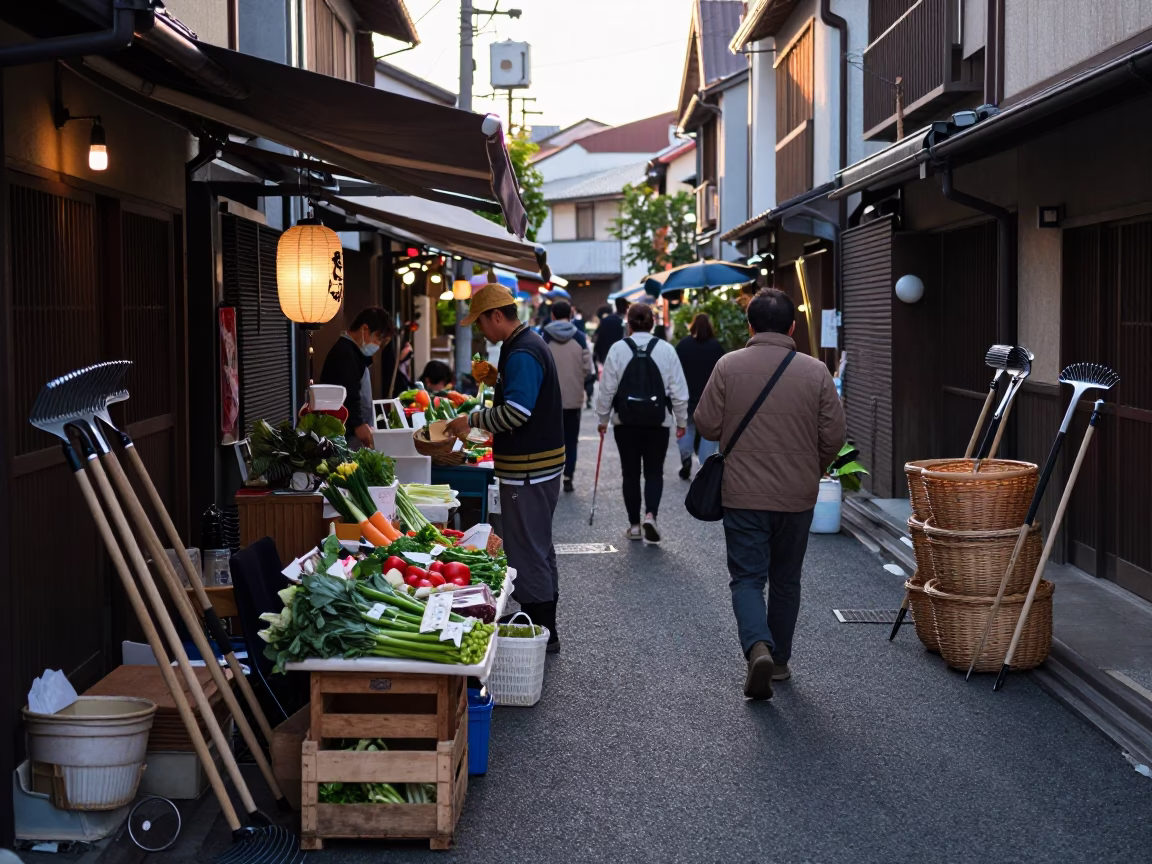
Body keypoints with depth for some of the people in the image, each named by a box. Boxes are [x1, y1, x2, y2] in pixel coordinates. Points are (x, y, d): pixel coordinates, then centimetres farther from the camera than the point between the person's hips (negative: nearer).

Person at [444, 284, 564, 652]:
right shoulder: (530, 344, 14)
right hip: (541, 465, 11)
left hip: (528, 469, -11)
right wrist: (497, 381, 11)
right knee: (539, 547, 18)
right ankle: (546, 631, 27)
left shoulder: (521, 354, -19)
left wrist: (471, 421, -17)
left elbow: (516, 413, -27)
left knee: (526, 551, -4)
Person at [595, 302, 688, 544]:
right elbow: (678, 389, -2)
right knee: (654, 471, 10)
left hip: (626, 421, 0)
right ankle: (650, 515, -11)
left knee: (630, 472, 10)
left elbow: (607, 388, -4)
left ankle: (634, 524, 15)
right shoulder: (666, 350, -5)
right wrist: (681, 420, 9)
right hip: (658, 421, 0)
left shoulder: (618, 349, -7)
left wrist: (603, 418, 9)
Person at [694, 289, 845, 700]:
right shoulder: (815, 372, -5)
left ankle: (758, 647, -20)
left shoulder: (728, 366, -8)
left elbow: (706, 426, -6)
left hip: (743, 496, -2)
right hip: (797, 497, 2)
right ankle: (780, 661, 26)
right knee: (786, 581, 16)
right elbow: (833, 436, -3)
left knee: (747, 578, 3)